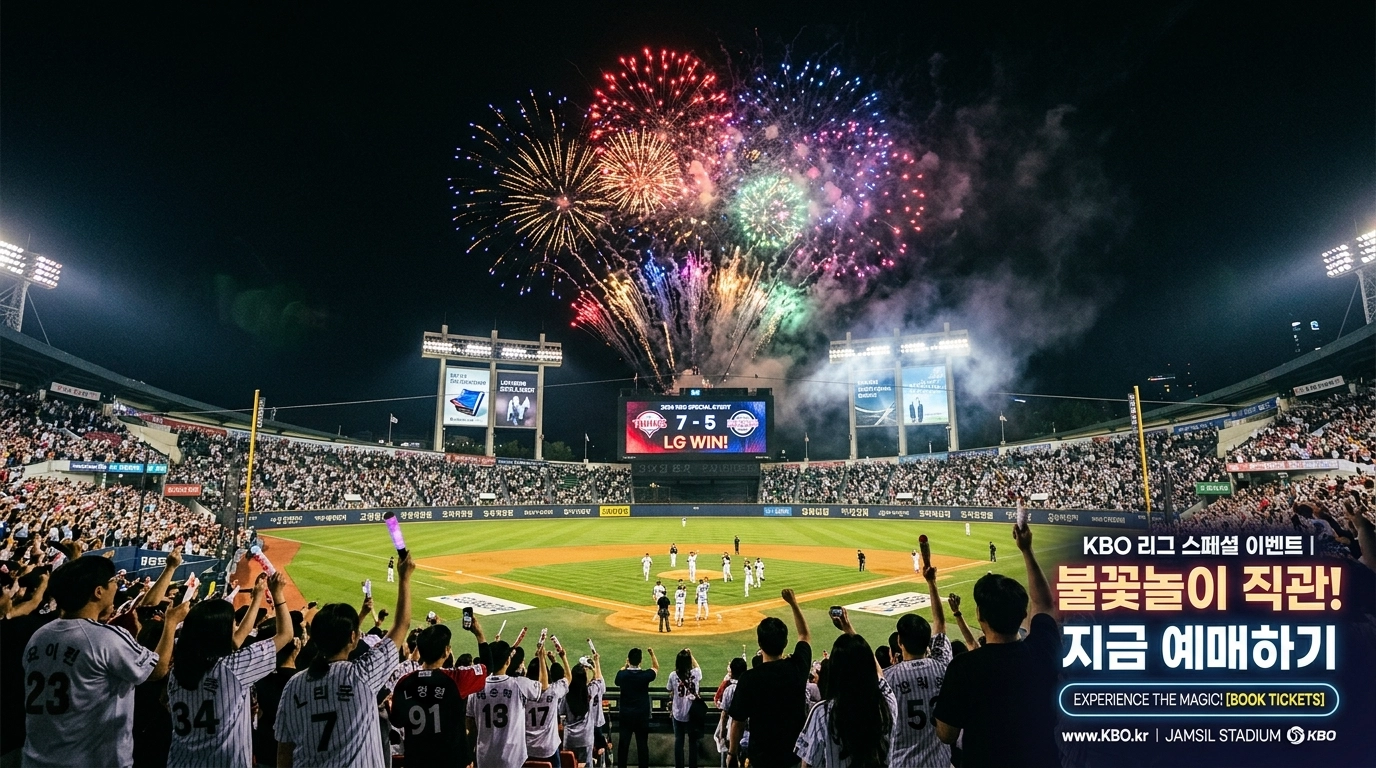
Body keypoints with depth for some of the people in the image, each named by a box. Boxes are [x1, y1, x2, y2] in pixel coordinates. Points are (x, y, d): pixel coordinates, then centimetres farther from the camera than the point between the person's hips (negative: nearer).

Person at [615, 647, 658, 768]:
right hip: (642, 715, -1)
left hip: (626, 714, 1)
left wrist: (625, 666, 21)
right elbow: (656, 668, 9)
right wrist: (652, 654, 15)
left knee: (623, 743, 9)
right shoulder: (645, 675, -13)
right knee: (642, 744, 5)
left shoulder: (622, 675, -9)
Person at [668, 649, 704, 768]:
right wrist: (690, 655, 19)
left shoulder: (673, 675, -9)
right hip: (693, 713, 0)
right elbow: (698, 667, 16)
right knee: (693, 741, 11)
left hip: (678, 713, 0)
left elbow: (671, 694, 2)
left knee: (678, 741, 12)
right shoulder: (696, 673, -9)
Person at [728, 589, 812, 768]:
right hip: (796, 754, 3)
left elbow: (738, 722, -10)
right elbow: (805, 636, 10)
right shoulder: (797, 668, -11)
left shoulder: (749, 679, -19)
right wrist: (794, 604, 15)